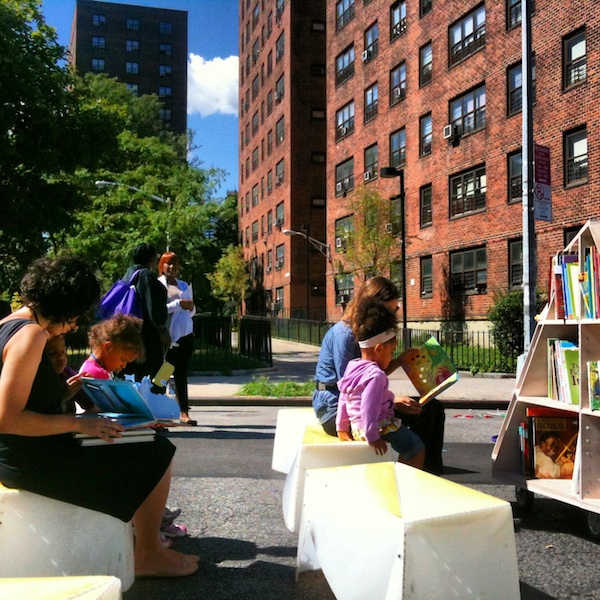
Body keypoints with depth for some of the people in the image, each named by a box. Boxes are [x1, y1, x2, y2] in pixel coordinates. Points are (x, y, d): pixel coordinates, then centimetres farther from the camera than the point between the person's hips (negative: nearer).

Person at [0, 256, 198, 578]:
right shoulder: (30, 334, -22)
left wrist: (63, 390, 9)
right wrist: (78, 423, -21)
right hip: (35, 461, -11)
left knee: (145, 444, 25)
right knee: (157, 454, -3)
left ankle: (144, 537, 31)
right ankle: (148, 557, 12)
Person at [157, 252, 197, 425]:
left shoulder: (185, 286, 18)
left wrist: (191, 307, 0)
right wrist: (178, 304, -18)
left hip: (186, 334, 4)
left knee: (182, 375, 3)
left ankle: (184, 413, 2)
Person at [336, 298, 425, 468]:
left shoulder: (352, 367, 7)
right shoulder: (376, 375, -21)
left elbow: (343, 399, 13)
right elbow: (369, 407, -28)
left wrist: (342, 428, 19)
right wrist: (372, 437, -24)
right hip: (381, 428, -9)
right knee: (417, 450, 5)